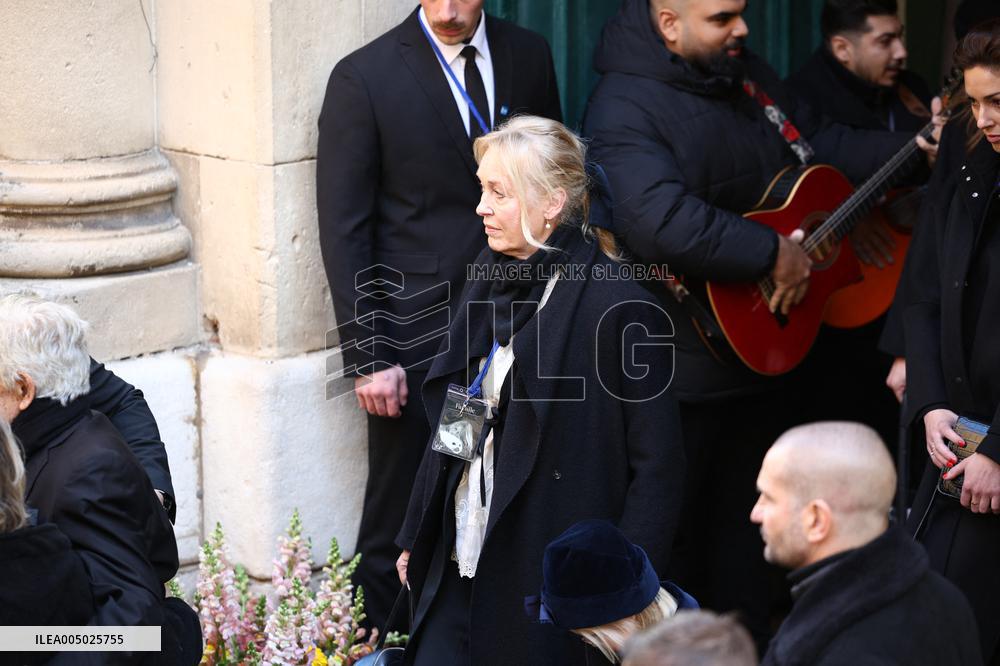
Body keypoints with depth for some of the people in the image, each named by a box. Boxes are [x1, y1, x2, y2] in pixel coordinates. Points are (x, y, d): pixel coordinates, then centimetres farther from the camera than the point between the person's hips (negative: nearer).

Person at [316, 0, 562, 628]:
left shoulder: (529, 57, 6)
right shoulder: (365, 77, -6)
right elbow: (343, 231, -6)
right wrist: (368, 357, -10)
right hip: (417, 339, -3)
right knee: (397, 524, 4)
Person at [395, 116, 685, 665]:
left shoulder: (618, 308, -14)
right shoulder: (491, 281, 8)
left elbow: (657, 466, -13)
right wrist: (417, 538, 15)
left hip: (550, 578, -6)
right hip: (462, 566, 6)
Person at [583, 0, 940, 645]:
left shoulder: (746, 72, 7)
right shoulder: (625, 108, -22)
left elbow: (823, 143, 19)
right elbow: (660, 222, -37)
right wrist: (773, 252, -30)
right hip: (688, 376, -8)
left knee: (750, 524, 19)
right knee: (677, 544, 5)